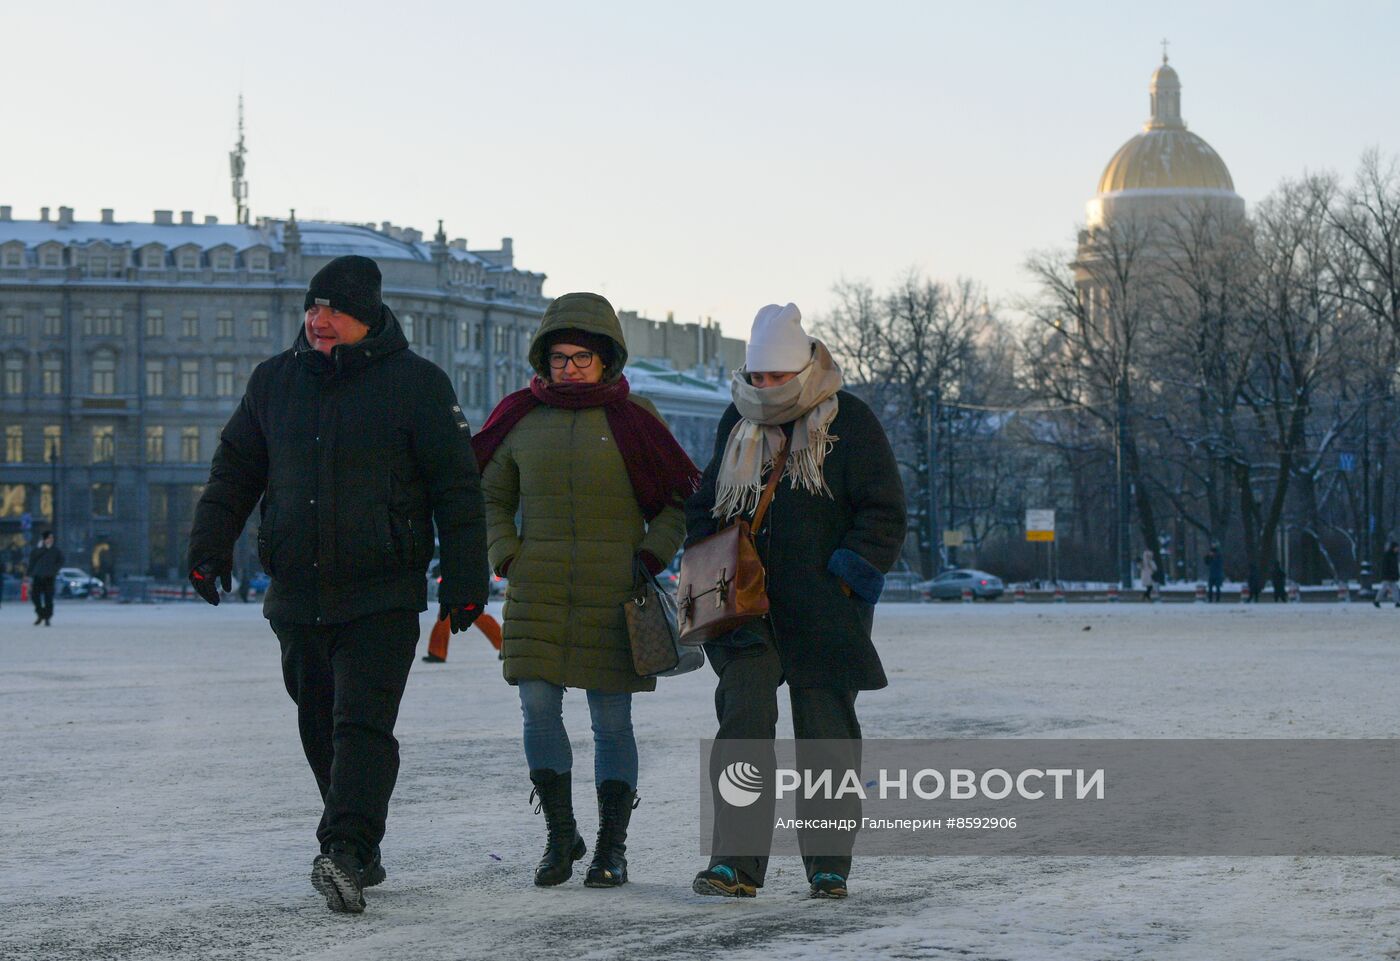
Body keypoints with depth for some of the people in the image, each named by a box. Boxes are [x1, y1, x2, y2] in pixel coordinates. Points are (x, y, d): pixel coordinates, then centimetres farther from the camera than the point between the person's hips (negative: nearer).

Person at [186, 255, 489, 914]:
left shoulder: (416, 383, -3)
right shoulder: (275, 380, 9)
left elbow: (457, 488, -2)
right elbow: (234, 468, 19)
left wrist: (465, 580, -5)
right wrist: (210, 544, 10)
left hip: (383, 599, -5)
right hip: (297, 598, 5)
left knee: (363, 723, -16)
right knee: (321, 730, 10)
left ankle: (346, 853, -25)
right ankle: (360, 855, 21)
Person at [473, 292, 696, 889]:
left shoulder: (635, 421, 2)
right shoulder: (522, 421, 8)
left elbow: (678, 501, 10)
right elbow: (492, 497, 20)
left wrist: (652, 557, -4)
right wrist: (506, 557, 6)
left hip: (613, 594, -2)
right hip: (538, 593, 2)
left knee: (611, 720, 1)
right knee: (538, 708, -8)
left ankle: (612, 847, 11)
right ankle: (559, 834, 8)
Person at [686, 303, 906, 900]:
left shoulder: (849, 422, -2)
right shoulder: (737, 423, 11)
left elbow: (884, 513, -2)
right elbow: (704, 507, 22)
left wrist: (847, 577, -12)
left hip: (823, 610, -2)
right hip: (748, 605, 3)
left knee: (826, 733, 3)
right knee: (743, 725, -9)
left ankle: (828, 865, 12)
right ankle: (736, 863, -10)